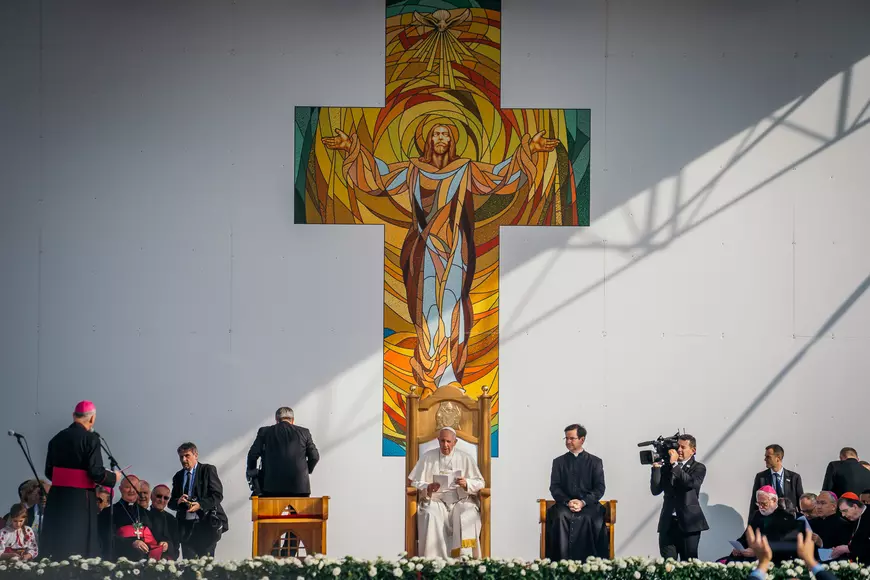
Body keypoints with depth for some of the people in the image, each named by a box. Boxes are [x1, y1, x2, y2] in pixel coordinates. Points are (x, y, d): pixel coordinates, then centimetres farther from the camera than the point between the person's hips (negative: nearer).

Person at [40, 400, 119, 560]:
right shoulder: (90, 438, -10)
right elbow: (96, 472, -15)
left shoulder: (57, 438, 7)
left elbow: (49, 472, 11)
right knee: (79, 546, -1)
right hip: (81, 498, -5)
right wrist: (114, 477, 4)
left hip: (57, 497, 5)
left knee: (55, 544, 9)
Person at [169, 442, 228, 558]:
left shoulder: (208, 470, 3)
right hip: (186, 526, 4)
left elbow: (218, 495, -5)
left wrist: (200, 504, -19)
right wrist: (178, 501, -7)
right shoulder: (178, 477, 17)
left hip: (206, 524, -4)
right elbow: (171, 503, 17)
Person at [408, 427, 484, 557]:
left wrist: (466, 483, -14)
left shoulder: (465, 458, 11)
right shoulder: (427, 457, 10)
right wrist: (427, 488, -16)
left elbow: (480, 483, 8)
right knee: (431, 517, -34)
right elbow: (415, 483, 6)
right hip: (435, 500, 0)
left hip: (461, 500, 0)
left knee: (466, 519, -33)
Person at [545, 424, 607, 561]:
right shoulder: (559, 462, 17)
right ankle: (562, 560, -34)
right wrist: (567, 502, -12)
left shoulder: (595, 462, 12)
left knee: (590, 519, -35)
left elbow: (599, 488, 3)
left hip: (588, 505, -1)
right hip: (565, 504, 1)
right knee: (560, 517, -33)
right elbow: (554, 487, 8)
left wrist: (583, 502, -14)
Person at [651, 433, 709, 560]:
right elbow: (656, 490, 4)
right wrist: (657, 467, -4)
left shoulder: (698, 468, 3)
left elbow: (691, 483, -18)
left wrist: (675, 464, -16)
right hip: (668, 523, 3)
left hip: (688, 523, -3)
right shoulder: (666, 466, 12)